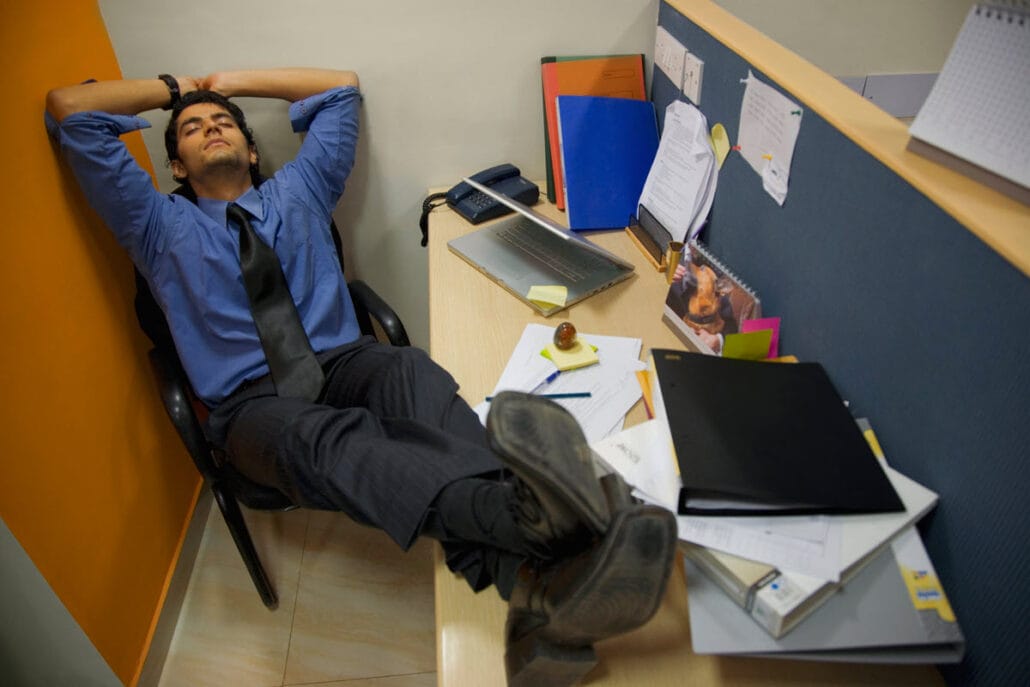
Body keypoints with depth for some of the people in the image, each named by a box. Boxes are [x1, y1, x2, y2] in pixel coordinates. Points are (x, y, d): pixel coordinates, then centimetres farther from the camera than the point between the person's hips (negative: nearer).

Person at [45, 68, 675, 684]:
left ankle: (533, 588, -62)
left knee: (411, 372, -36)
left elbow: (341, 86, 30)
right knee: (322, 436, -39)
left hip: (341, 362, 2)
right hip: (253, 402, -2)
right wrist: (173, 89, 26)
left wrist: (234, 81, 33)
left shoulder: (297, 191, 24)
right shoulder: (161, 226, 18)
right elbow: (68, 108, 15)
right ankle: (525, 514, -69)